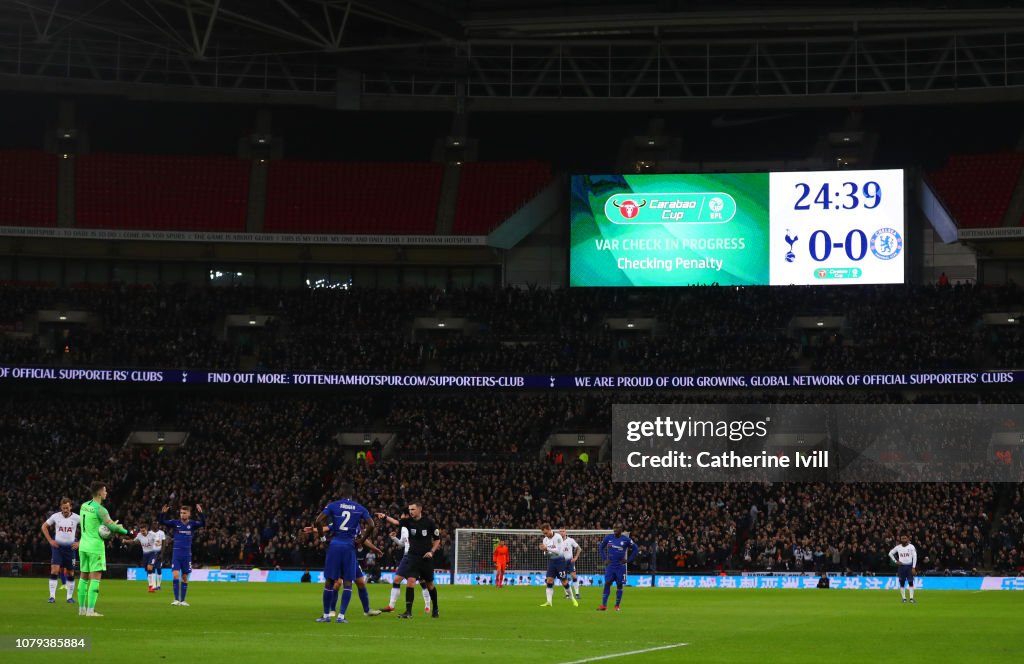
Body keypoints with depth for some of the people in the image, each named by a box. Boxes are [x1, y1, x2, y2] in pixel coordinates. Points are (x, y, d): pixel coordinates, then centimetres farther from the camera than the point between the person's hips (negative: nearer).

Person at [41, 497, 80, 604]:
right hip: (57, 546, -1)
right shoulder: (56, 516, -3)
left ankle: (70, 596, 17)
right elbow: (44, 526, 10)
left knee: (70, 573, 6)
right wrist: (50, 540, 2)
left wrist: (79, 543, -3)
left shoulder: (77, 518, -5)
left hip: (70, 547, 1)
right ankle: (52, 596, -12)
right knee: (54, 570, -14)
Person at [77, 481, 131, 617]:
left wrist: (106, 525, 6)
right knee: (95, 577, -6)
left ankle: (82, 608, 17)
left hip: (83, 545, 8)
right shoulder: (99, 509, -15)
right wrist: (126, 531, 4)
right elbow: (112, 526, -14)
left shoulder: (84, 506, 8)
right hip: (96, 546, -8)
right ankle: (90, 610, -12)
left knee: (84, 577, 13)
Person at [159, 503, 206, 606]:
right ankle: (176, 599, -6)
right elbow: (162, 522, -5)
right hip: (176, 554, 0)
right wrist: (163, 513, -23)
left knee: (185, 578, 6)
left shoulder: (192, 524, 0)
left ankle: (182, 600, 14)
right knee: (175, 576, -11)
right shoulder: (175, 522, 2)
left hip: (187, 555, 1)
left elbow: (203, 523, -14)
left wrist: (200, 513, -29)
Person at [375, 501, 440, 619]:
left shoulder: (429, 522, -6)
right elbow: (396, 522, -22)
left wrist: (432, 551, -10)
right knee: (410, 581, -16)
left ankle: (435, 609, 32)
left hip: (426, 557, -1)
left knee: (429, 585, 11)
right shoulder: (409, 521, -2)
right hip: (413, 556, 1)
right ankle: (408, 611, -14)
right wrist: (385, 517, -40)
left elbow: (437, 539, 3)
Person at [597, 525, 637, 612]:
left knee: (619, 585, 3)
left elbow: (635, 549, 5)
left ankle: (617, 605, 12)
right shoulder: (608, 538, 2)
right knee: (607, 584, -7)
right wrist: (604, 559, 6)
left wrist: (628, 560, -1)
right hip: (610, 565, 1)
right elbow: (601, 547, 16)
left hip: (620, 566, -1)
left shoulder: (626, 539, -4)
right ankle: (604, 605, -8)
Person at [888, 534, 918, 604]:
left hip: (909, 566, -2)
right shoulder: (898, 547, 4)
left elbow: (914, 557, -5)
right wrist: (896, 561, 4)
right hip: (901, 566, 2)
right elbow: (890, 553, 15)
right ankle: (904, 598, 9)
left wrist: (913, 567, -11)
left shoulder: (911, 547, -4)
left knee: (911, 582, -5)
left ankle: (911, 598, -4)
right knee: (902, 583, 3)